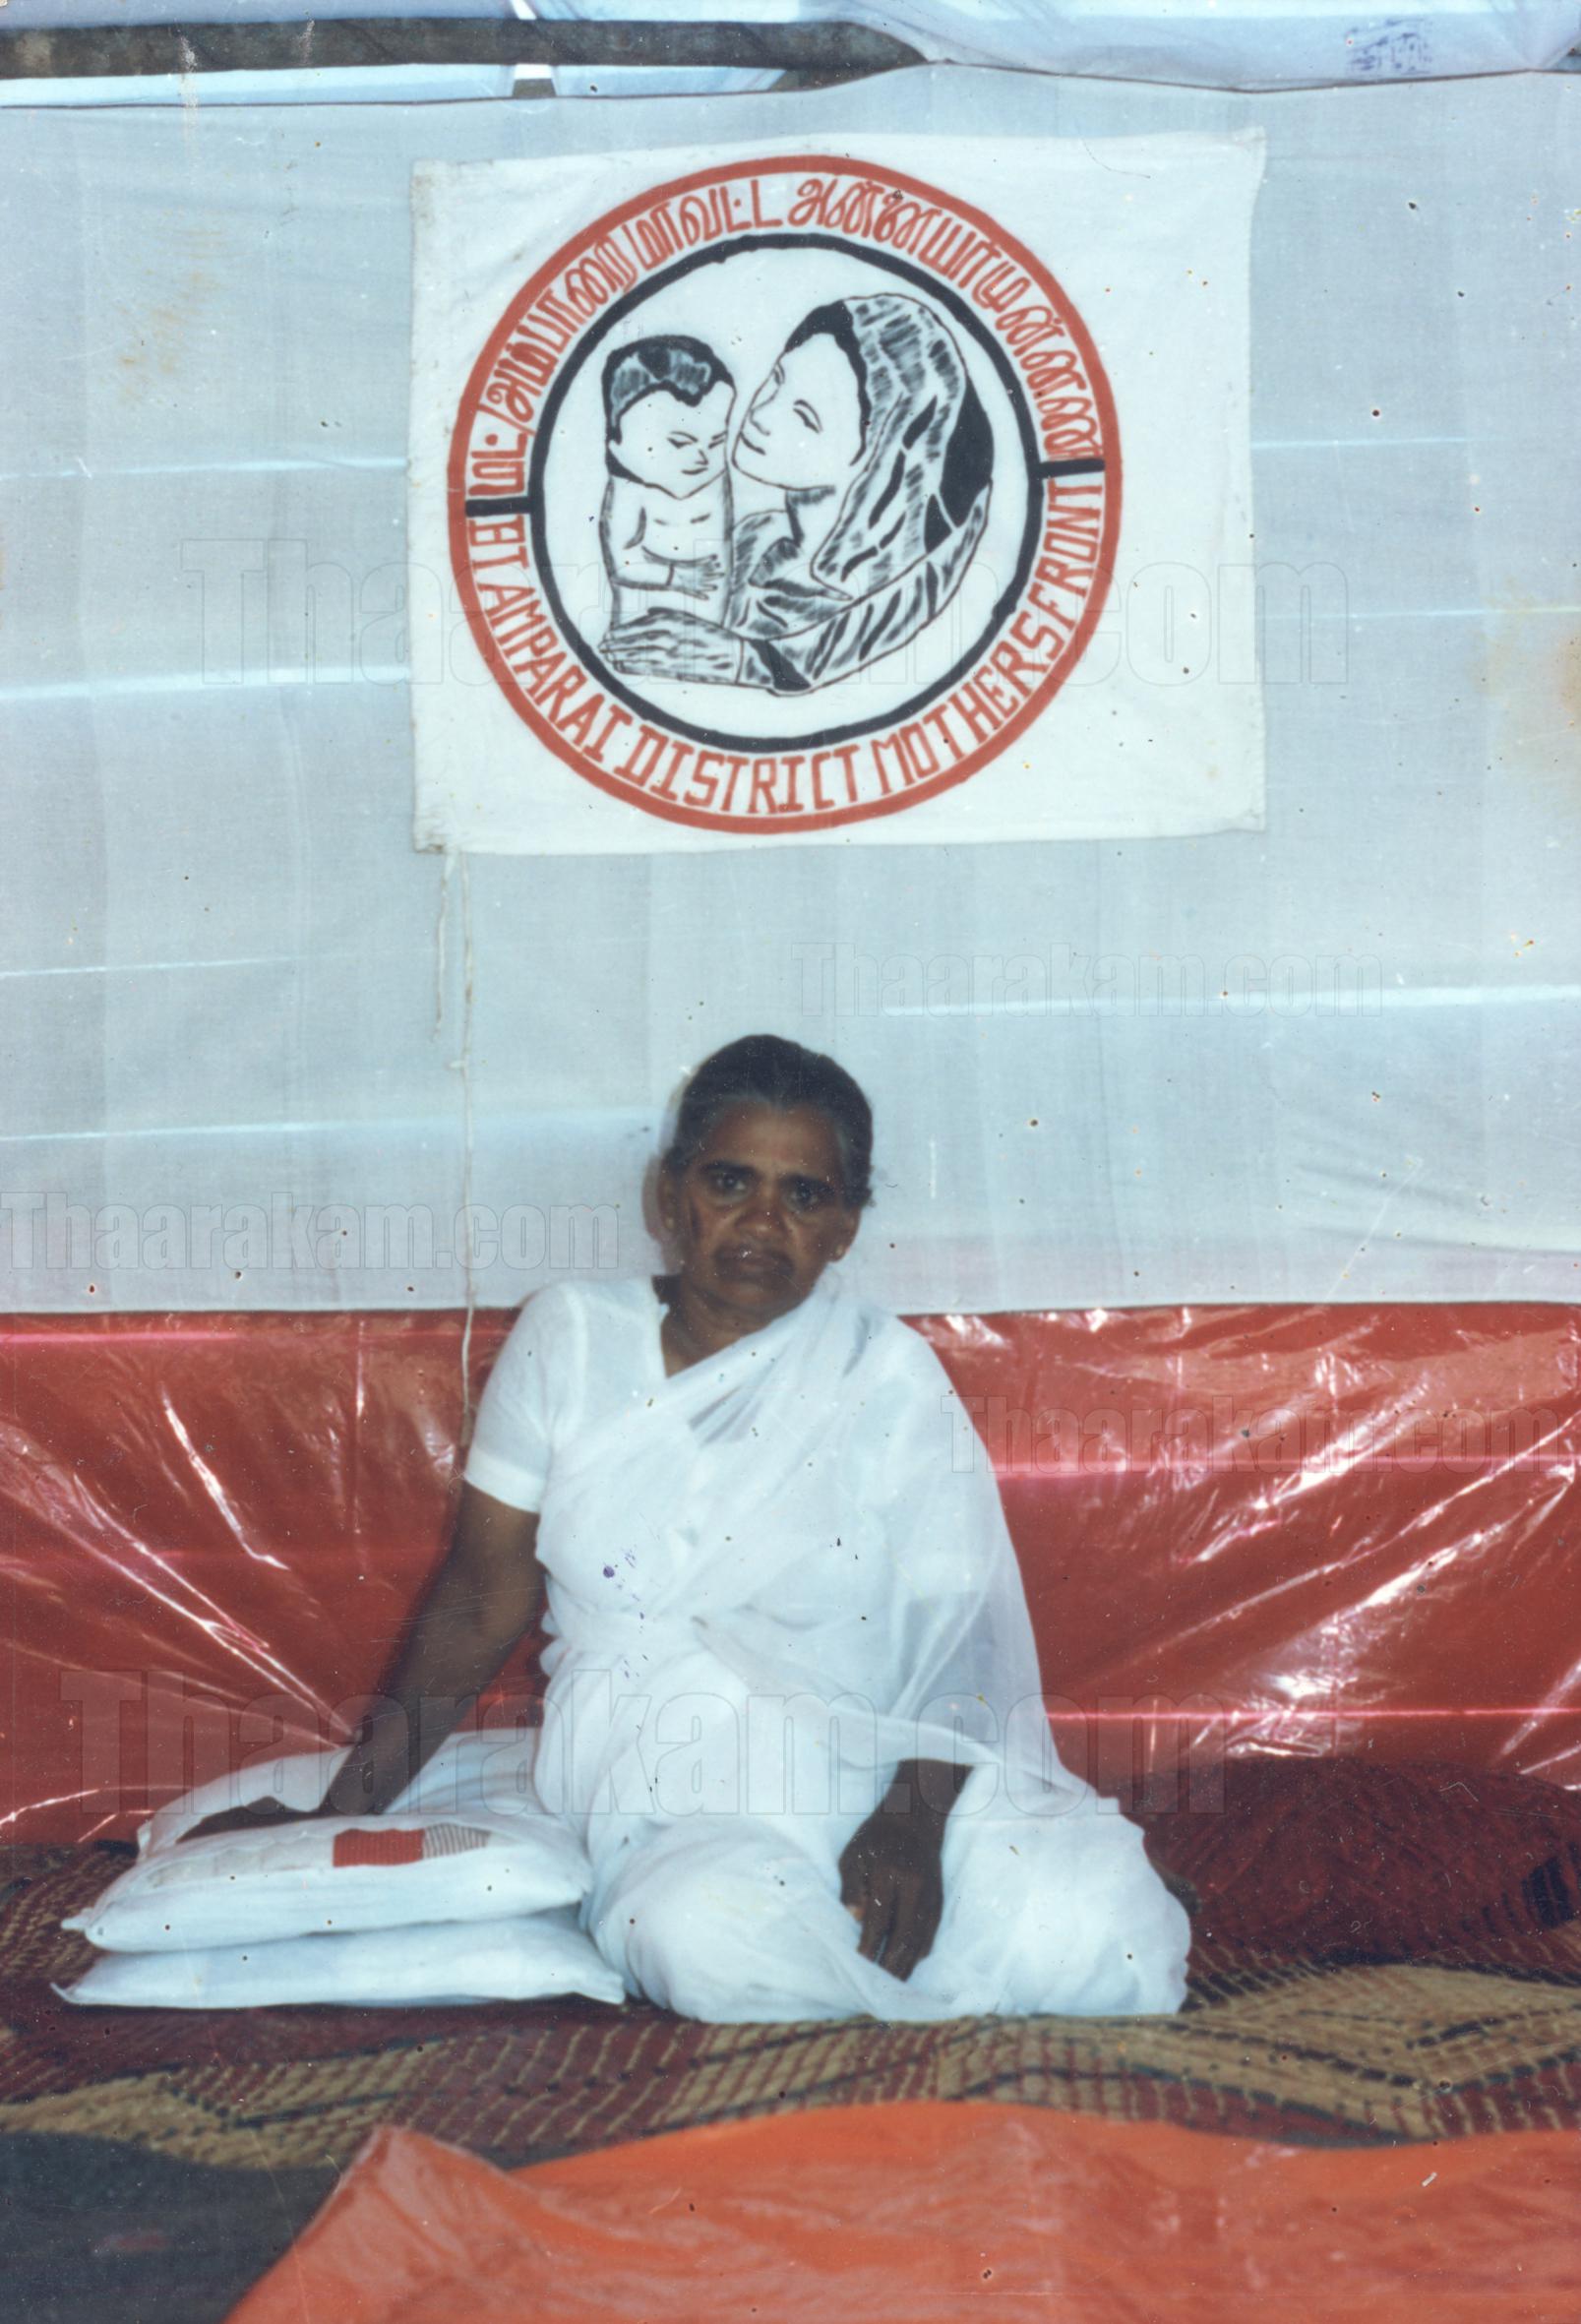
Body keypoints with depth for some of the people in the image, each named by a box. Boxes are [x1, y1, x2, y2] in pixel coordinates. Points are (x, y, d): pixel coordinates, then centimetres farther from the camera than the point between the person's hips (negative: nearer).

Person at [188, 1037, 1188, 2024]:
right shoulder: (571, 1337, 8)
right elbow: (483, 1602, 10)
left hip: (885, 1765, 0)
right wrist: (338, 1819, 4)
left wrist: (913, 1821, -23)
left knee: (1100, 1936, -29)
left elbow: (959, 1626, -5)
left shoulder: (889, 1375, 4)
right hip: (677, 1793, 1)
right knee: (715, 1938, -36)